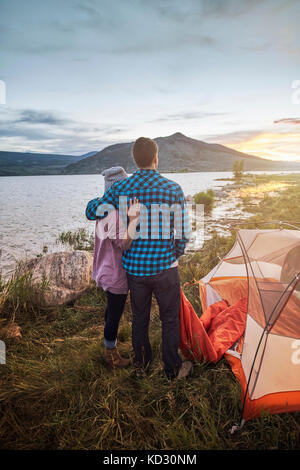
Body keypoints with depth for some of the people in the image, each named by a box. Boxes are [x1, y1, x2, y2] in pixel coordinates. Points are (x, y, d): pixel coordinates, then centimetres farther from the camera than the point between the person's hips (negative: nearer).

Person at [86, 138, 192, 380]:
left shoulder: (119, 189, -5)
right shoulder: (173, 189, -9)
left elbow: (92, 212, 6)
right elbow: (183, 233, -6)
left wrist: (99, 199, 26)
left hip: (134, 267, 2)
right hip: (165, 268, -2)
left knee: (139, 318, 21)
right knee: (170, 319, 17)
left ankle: (141, 365, 40)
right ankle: (173, 369, 33)